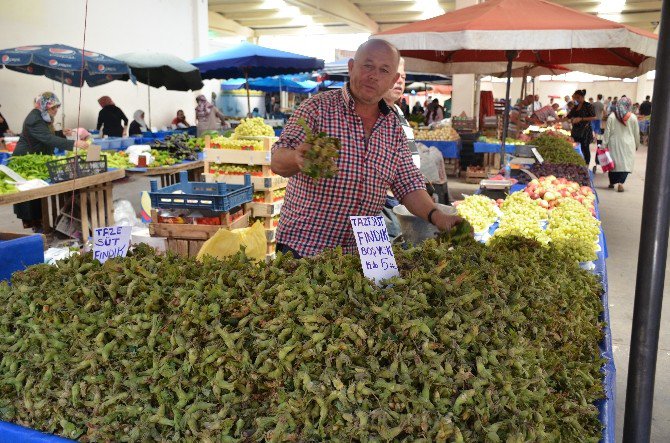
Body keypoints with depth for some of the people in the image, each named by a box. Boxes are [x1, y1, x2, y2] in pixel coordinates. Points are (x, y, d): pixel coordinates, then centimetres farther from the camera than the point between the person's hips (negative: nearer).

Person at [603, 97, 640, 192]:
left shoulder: (612, 117, -5)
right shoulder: (633, 117, -3)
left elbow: (607, 132, -4)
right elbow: (636, 133, 5)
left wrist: (604, 145, 1)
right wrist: (637, 145, 18)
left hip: (615, 144, 1)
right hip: (628, 145, -1)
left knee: (613, 162, 12)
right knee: (626, 163, 0)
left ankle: (612, 182, 20)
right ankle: (620, 182, -17)